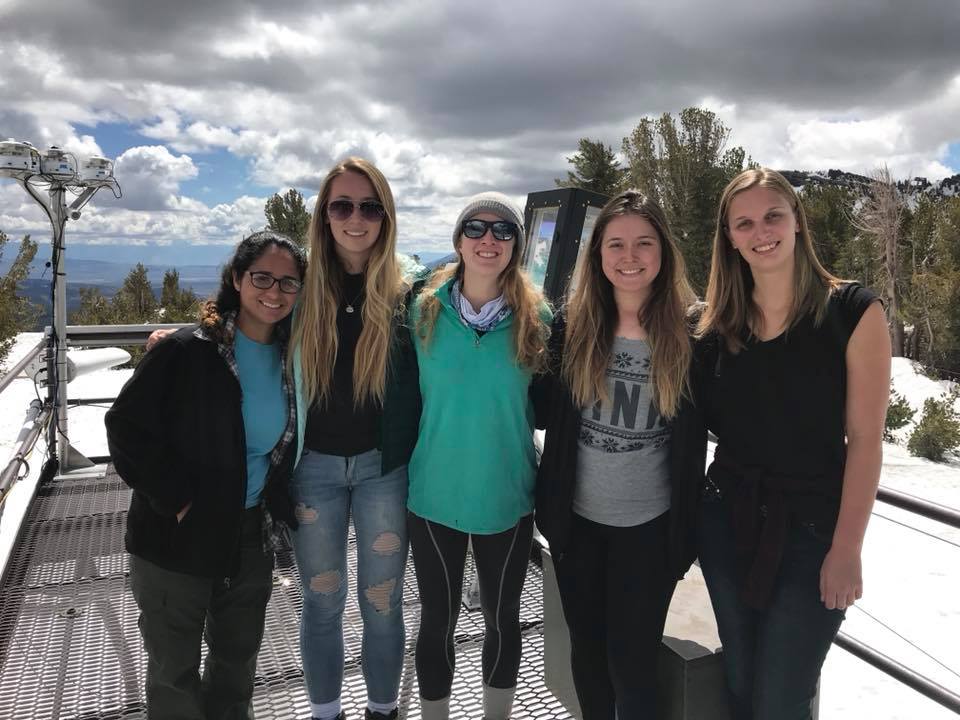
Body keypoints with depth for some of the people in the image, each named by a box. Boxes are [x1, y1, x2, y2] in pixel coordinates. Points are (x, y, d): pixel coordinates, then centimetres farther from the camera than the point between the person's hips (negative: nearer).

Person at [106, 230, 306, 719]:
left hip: (250, 539, 5)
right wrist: (176, 500, -17)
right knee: (175, 671, 14)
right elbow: (127, 428, -15)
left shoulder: (292, 360, 1)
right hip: (176, 539, -4)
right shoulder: (186, 352, -15)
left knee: (237, 663, 22)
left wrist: (278, 503, 3)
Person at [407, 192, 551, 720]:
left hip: (508, 496, 1)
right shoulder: (425, 310, -5)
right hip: (434, 493, 0)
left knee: (502, 618, 17)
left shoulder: (536, 316, -6)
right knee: (437, 619, 14)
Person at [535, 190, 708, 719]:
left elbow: (695, 436, -3)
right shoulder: (571, 326, -5)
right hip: (577, 518, 2)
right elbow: (550, 415, 3)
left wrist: (685, 525, -2)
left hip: (650, 525, -2)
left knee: (631, 661, 9)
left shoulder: (689, 334, -9)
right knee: (586, 649, 19)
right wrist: (549, 506, 1)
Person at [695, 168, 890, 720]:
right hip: (728, 522, 4)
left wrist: (846, 549, -12)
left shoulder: (853, 311, -9)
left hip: (812, 531, -4)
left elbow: (865, 439, -10)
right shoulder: (719, 323, 3)